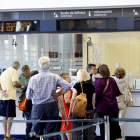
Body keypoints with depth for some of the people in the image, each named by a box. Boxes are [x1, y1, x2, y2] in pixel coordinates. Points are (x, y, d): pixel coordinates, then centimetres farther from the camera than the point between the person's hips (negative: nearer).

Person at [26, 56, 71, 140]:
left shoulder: (33, 79, -4)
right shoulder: (54, 77, -4)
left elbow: (28, 97, -1)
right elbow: (68, 86, -11)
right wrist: (58, 94, -1)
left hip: (37, 108, 0)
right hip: (51, 107, 0)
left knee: (35, 133, 10)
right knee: (50, 133, 6)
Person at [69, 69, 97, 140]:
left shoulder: (77, 85, -4)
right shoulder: (91, 86, 6)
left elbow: (73, 99, -6)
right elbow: (93, 100, 9)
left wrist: (70, 111, 1)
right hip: (89, 110, 3)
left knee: (76, 132, 0)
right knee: (89, 132, 7)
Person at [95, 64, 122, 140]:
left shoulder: (99, 81, -13)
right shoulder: (112, 80, 1)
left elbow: (98, 95, -20)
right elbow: (117, 93, 9)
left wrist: (95, 103, -3)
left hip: (102, 108, -4)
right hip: (113, 106, 4)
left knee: (103, 126, 7)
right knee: (114, 124, 15)